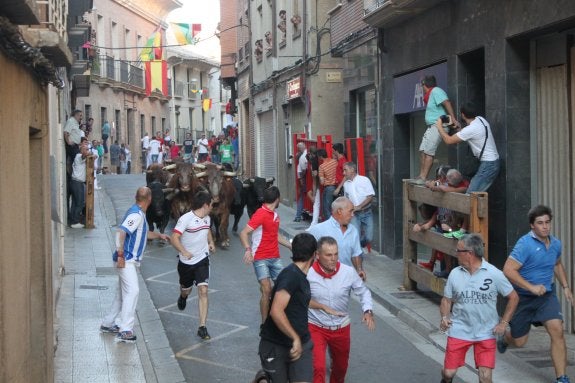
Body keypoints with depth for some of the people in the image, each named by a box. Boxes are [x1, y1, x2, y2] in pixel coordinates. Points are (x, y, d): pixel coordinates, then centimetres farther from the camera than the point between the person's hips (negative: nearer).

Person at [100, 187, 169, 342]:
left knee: (122, 293, 16)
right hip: (126, 260, -10)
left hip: (129, 260, 10)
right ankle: (125, 331, -20)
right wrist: (120, 254, -33)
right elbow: (121, 232, -28)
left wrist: (159, 235, 35)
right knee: (132, 291, -16)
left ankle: (108, 323, 26)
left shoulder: (139, 214, 15)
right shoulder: (136, 214, -17)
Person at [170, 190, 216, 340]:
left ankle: (202, 327, -11)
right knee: (186, 289, 19)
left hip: (202, 260, 3)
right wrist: (184, 252, -36)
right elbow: (174, 238, -23)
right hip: (186, 262, -3)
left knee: (203, 291, -12)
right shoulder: (186, 219, -18)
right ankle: (183, 297, 60)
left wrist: (211, 242, 10)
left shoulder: (207, 218, 4)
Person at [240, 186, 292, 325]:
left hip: (275, 258, 8)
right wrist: (248, 249, -33)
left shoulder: (275, 214, 13)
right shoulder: (260, 214, -13)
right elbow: (244, 233, -18)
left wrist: (292, 246, 29)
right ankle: (265, 323, -4)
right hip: (261, 258, -8)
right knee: (267, 290, -13)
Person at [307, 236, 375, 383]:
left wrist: (368, 311, -14)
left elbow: (363, 292, 1)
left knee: (341, 368, 23)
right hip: (316, 327, -3)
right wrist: (323, 307, -18)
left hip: (341, 329, 3)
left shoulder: (348, 272, -13)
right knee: (318, 367, -19)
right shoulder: (308, 274, -19)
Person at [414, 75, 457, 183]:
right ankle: (421, 176, 12)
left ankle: (423, 178, -17)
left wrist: (453, 118, -26)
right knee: (422, 151, 9)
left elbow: (447, 103, -21)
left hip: (438, 125, -11)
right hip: (431, 126, 11)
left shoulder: (436, 91, -13)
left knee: (428, 152, -15)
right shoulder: (430, 94, 19)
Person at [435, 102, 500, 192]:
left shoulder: (470, 129, -21)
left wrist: (439, 127, 2)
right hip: (493, 162, 10)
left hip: (488, 165, -10)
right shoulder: (480, 119, 5)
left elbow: (449, 140, -12)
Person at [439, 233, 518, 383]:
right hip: (459, 330, 2)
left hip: (486, 333, -2)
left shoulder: (494, 274, -8)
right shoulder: (455, 274, -1)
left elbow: (513, 297, 1)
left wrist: (503, 323, -4)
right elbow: (447, 300, 10)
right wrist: (444, 317, -9)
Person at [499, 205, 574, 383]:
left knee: (557, 330, -19)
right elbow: (508, 270, -26)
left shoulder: (555, 244, 2)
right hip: (523, 297, -4)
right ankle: (504, 340, 49)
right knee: (519, 341, 10)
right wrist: (531, 287, -30)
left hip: (547, 295, 4)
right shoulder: (525, 244, -20)